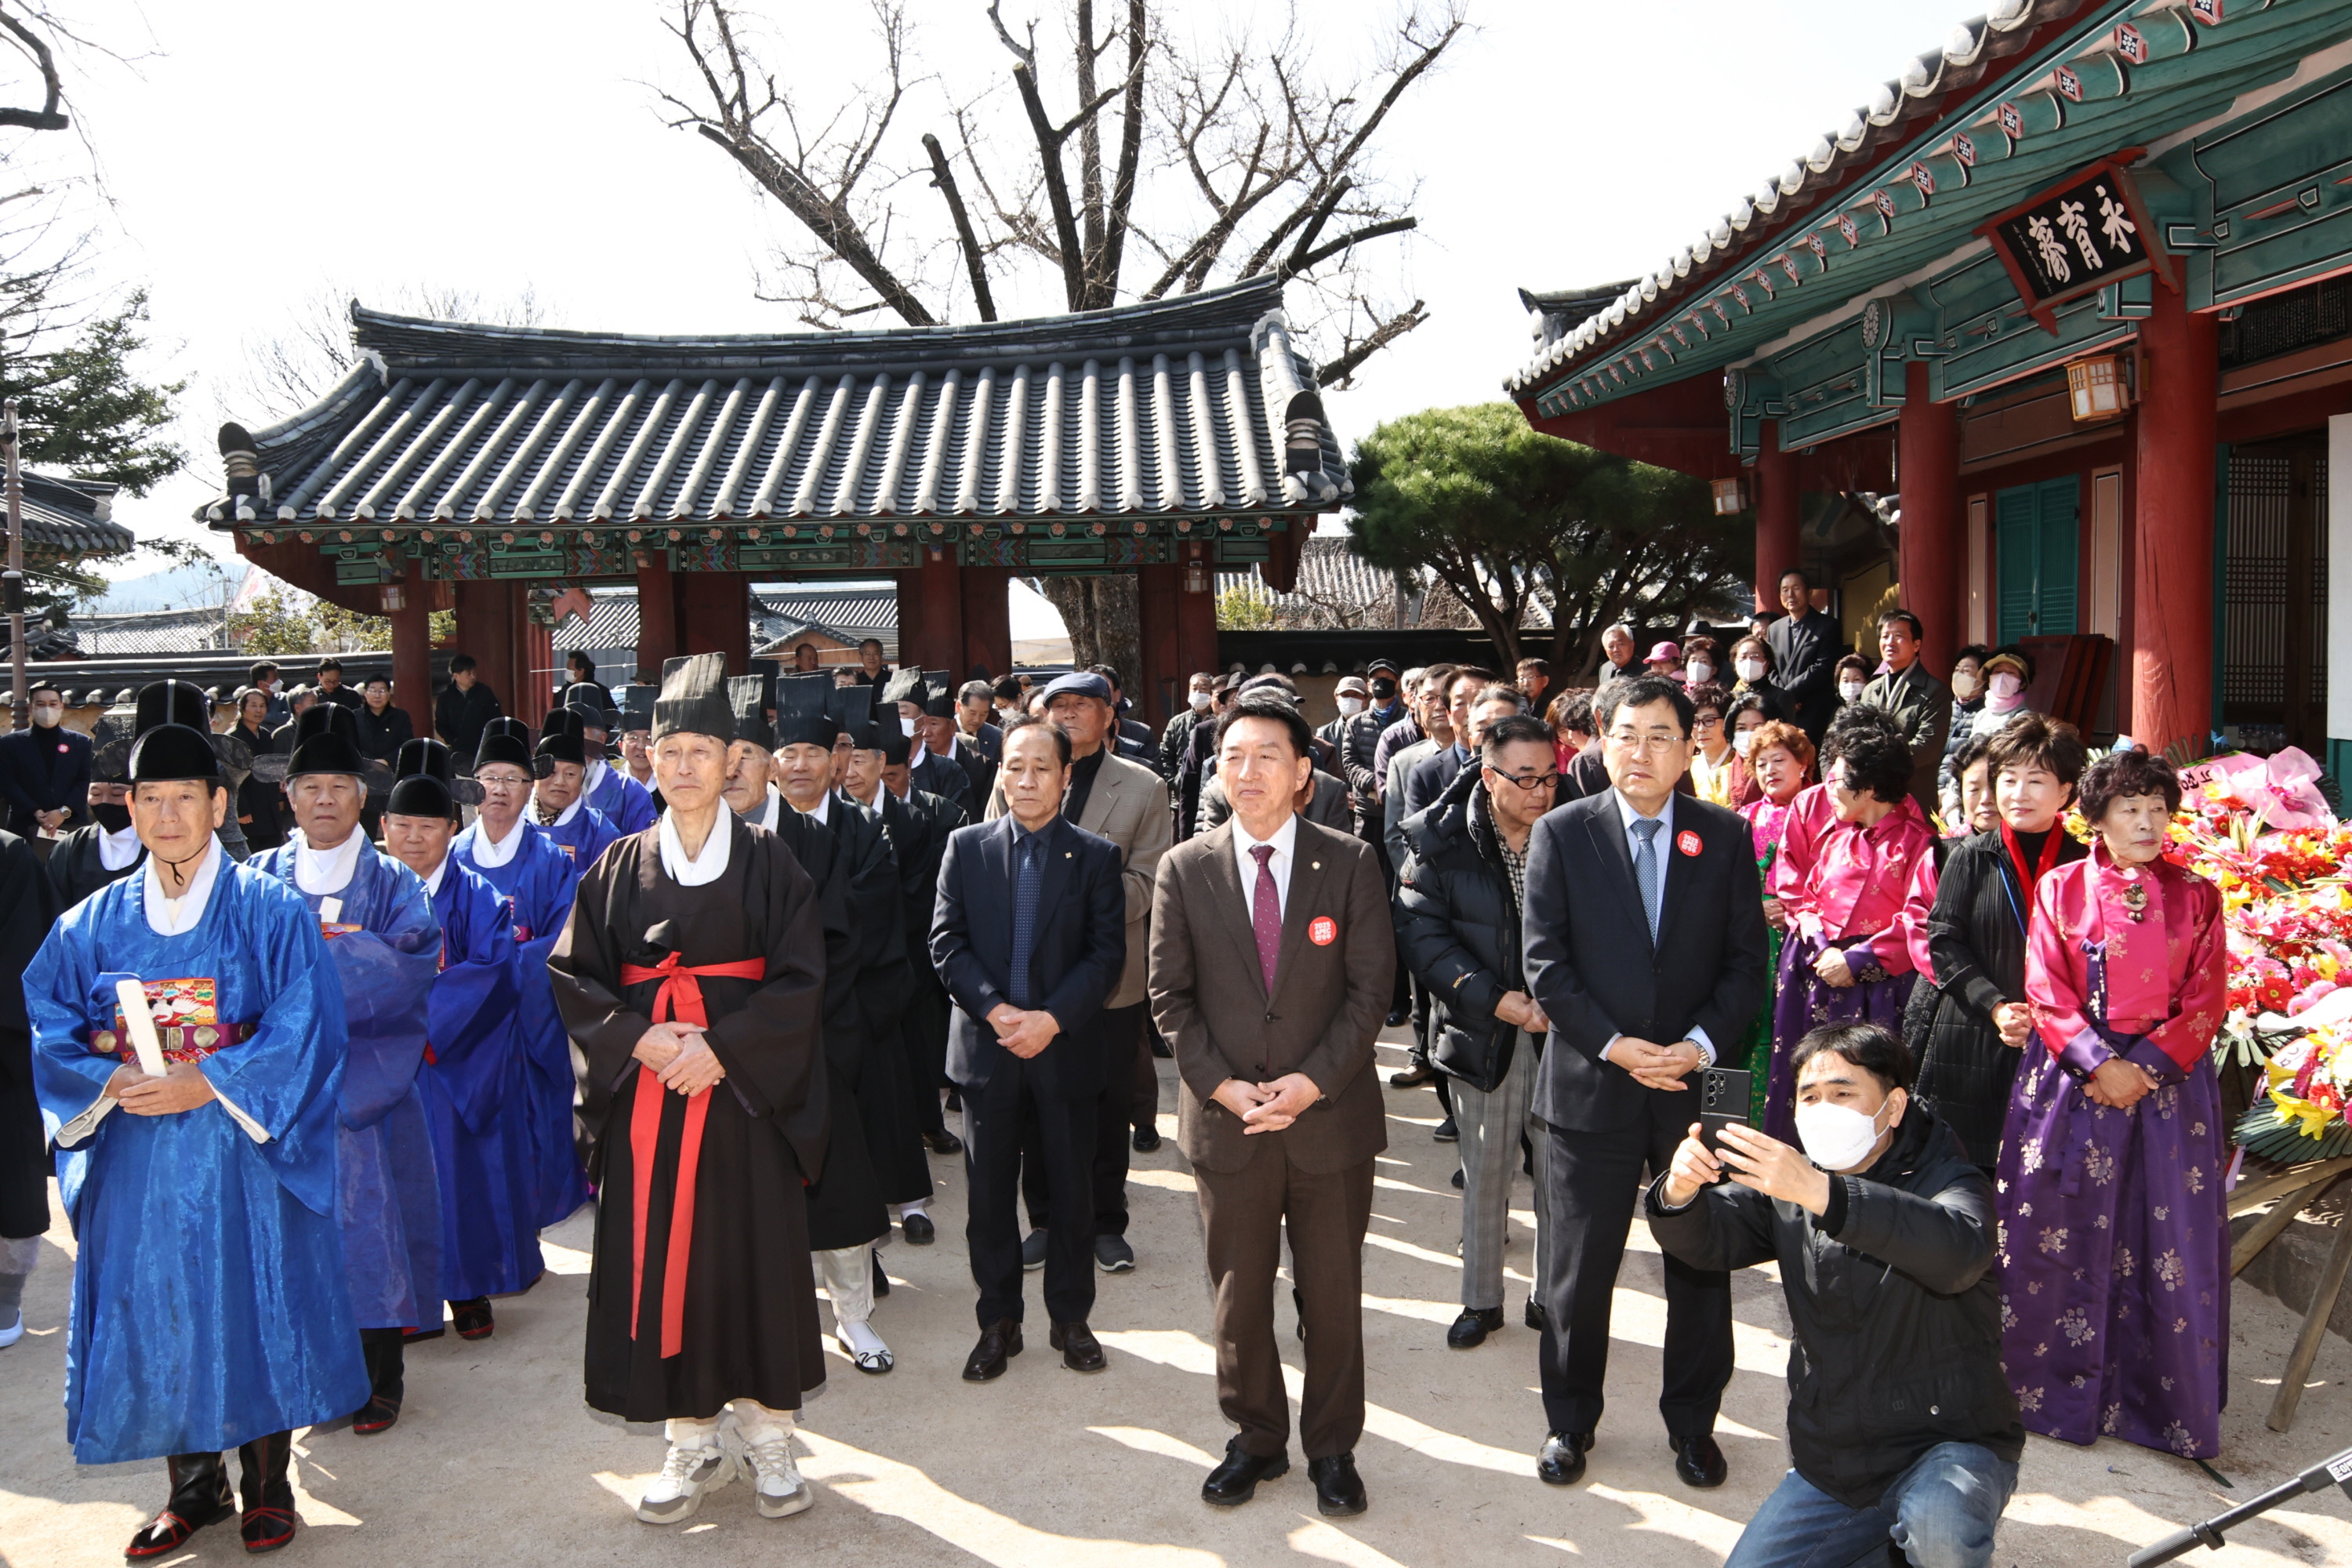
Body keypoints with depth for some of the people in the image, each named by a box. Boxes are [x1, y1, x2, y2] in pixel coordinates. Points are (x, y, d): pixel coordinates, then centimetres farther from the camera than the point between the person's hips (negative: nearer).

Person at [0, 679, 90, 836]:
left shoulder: (81, 743, 12)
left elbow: (85, 781, 4)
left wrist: (64, 811, -12)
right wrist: (36, 813, -12)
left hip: (72, 826, 1)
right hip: (26, 827, -1)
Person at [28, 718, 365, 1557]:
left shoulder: (271, 911, -3)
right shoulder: (93, 924, 8)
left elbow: (304, 1032, -10)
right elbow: (50, 1032, 6)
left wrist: (206, 1083, -18)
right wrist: (109, 1078, -13)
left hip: (243, 1152, -3)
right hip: (135, 1161, 3)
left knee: (254, 1306, 4)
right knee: (154, 1313, 8)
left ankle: (267, 1484, 21)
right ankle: (193, 1487, 26)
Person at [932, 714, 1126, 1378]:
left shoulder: (1096, 856, 0)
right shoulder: (965, 847, 3)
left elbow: (1107, 952, -5)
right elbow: (946, 943, -2)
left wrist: (1053, 1018, -17)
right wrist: (995, 1011, -15)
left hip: (1066, 1045, -1)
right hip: (985, 1044, 1)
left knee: (1070, 1188, 9)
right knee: (989, 1191, 9)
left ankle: (1070, 1318, 26)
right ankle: (998, 1322, 24)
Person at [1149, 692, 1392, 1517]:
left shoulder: (1350, 863, -2)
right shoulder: (1184, 870, 0)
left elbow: (1370, 987, -5)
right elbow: (1170, 995, 1)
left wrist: (1312, 1083, -14)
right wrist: (1223, 1086, -10)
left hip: (1330, 1115, -1)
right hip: (1225, 1120, 1)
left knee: (1333, 1294, 11)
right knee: (1238, 1293, 13)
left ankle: (1333, 1447, 28)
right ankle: (1256, 1437, 32)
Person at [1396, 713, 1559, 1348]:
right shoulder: (1441, 842, -6)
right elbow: (1420, 932, -9)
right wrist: (1494, 998, -16)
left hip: (1563, 1029, 0)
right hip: (1483, 1032, 0)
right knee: (1485, 1172, 12)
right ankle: (1481, 1299, 28)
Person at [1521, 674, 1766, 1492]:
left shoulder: (1725, 836, 2)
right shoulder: (1561, 834, -2)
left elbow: (1747, 961, 2)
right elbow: (1545, 963, -6)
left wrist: (1700, 1044, -12)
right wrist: (1613, 1045, -14)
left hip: (1698, 1080, 2)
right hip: (1592, 1086, -1)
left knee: (1701, 1262, 13)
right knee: (1578, 1267, 8)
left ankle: (1693, 1421, 32)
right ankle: (1570, 1420, 28)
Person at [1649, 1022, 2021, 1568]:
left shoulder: (1945, 1180, -14)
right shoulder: (1792, 1181, 4)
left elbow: (1957, 1251, -37)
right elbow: (1707, 1235, -6)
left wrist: (1822, 1195, -51)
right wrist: (1679, 1192, -31)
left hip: (1948, 1444, -6)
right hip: (1828, 1463, 6)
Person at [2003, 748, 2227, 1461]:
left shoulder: (2196, 897, 5)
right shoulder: (2061, 888, 3)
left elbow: (2205, 1002, 0)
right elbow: (2048, 994, -2)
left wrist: (2145, 1067, -12)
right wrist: (2101, 1064, -14)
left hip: (2168, 1079, 1)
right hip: (2070, 1076, 0)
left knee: (2168, 1239, 1)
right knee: (2062, 1236, 3)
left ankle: (2162, 1401, 14)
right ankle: (2057, 1388, 16)